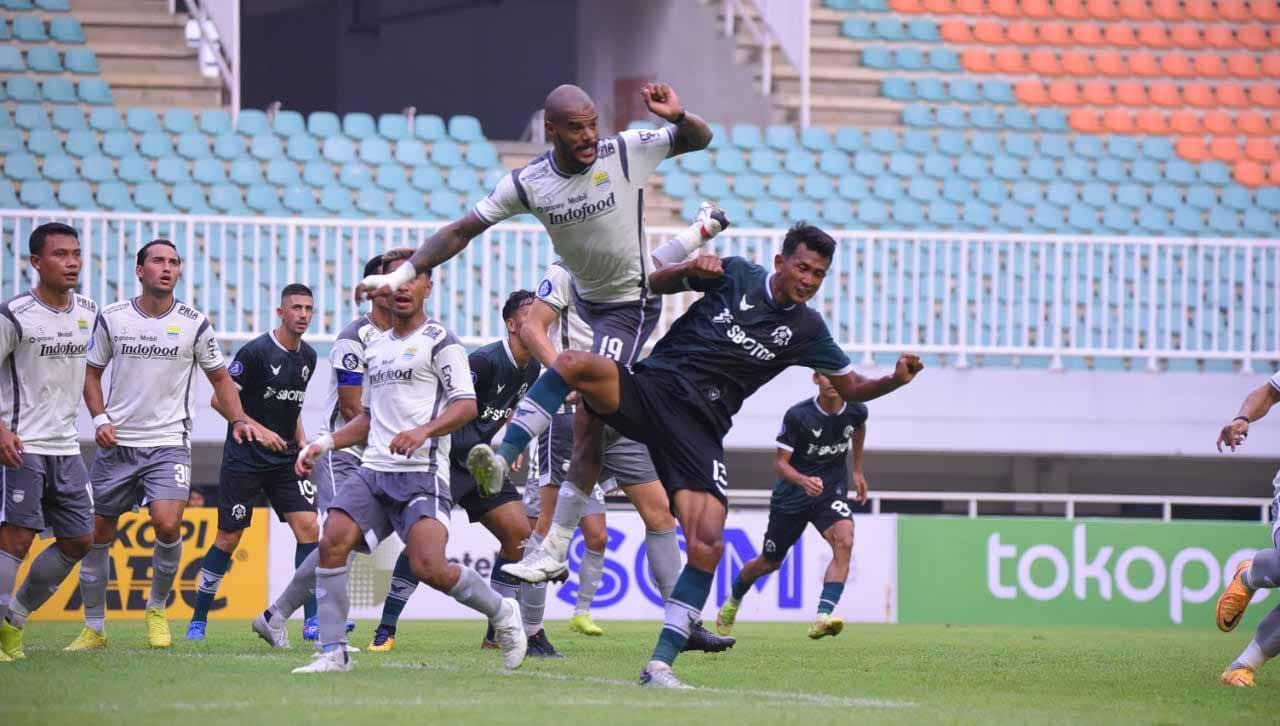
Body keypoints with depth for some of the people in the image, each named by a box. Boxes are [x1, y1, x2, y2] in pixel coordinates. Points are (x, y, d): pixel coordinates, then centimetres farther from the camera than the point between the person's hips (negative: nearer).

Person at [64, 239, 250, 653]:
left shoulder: (193, 323, 0)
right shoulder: (112, 318, 2)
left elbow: (219, 377, 13)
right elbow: (92, 372, 12)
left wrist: (238, 420, 0)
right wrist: (100, 419, -3)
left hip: (169, 443, -2)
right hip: (117, 444, 2)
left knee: (167, 523, -21)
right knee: (97, 533, 3)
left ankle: (157, 609, 3)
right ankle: (94, 627, 17)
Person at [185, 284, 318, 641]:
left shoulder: (308, 357, 8)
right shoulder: (256, 351, -13)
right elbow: (220, 399, -12)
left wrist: (301, 440, 7)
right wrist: (257, 430, -21)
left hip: (285, 459, 5)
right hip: (244, 460, -5)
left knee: (308, 527, -10)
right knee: (228, 538, 0)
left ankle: (314, 619, -10)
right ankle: (198, 619, 14)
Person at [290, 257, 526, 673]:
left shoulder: (438, 341, 0)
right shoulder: (376, 348, 22)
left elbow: (466, 405, -9)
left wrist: (422, 431, -25)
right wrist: (324, 445, 18)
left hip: (421, 474, -6)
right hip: (374, 471, 6)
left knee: (429, 568, -20)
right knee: (332, 541, -17)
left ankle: (502, 614, 8)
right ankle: (332, 652, -12)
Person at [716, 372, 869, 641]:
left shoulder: (855, 410, -9)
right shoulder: (797, 415, -21)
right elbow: (780, 462, -18)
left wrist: (858, 471, 21)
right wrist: (803, 481, -38)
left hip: (832, 490, 2)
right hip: (791, 495, -2)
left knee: (844, 541, -29)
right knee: (770, 562, 14)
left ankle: (822, 618, -36)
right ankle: (733, 601, 47)